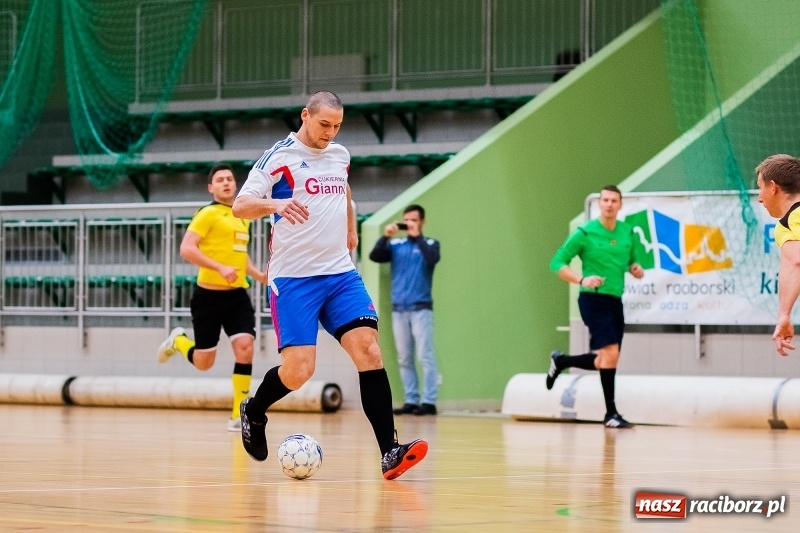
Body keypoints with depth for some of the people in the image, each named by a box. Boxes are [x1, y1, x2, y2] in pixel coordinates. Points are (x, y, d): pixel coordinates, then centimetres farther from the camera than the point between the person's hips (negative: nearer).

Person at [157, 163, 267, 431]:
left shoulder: (243, 217, 15)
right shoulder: (208, 214, -9)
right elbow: (187, 249, -19)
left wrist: (258, 275, 14)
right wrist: (220, 268, -27)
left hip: (237, 295, 5)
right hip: (209, 295, -5)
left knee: (245, 347, -15)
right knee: (203, 363, 2)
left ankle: (238, 416, -8)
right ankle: (179, 341, 38)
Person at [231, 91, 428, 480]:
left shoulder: (340, 155, 13)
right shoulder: (279, 157, -6)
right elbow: (240, 206, -15)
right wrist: (275, 204, -33)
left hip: (341, 273, 5)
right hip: (294, 278, -5)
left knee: (368, 348, -14)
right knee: (298, 370, -13)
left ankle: (389, 452, -18)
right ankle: (254, 412, 21)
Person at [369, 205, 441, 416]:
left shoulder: (430, 244, 4)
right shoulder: (395, 245, 11)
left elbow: (433, 259, -16)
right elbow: (374, 256, 0)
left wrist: (417, 237, -16)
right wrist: (386, 236, -12)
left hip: (421, 309, -4)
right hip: (398, 309, 4)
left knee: (425, 356, -8)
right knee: (404, 359, 5)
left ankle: (429, 401, -9)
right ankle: (411, 400, 8)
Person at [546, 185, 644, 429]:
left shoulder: (627, 232, 8)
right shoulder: (585, 233, -7)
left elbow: (631, 261, 22)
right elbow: (557, 263, -6)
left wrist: (636, 269, -3)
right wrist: (582, 279, -21)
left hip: (615, 301, 7)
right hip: (594, 299, -7)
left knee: (604, 360, 10)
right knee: (610, 353, -17)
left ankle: (561, 361, 34)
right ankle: (611, 413, -11)